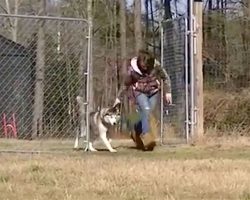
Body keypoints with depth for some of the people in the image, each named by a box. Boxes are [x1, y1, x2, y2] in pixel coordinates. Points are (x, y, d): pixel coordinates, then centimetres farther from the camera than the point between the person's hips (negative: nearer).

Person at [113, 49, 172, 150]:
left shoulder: (156, 65, -15)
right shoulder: (133, 69, -16)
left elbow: (166, 77, 1)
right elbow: (126, 84, 0)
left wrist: (167, 92, -2)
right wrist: (119, 97, 7)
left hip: (153, 91, 2)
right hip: (139, 92, -2)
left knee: (146, 115, -4)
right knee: (146, 110, -25)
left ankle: (136, 132, 23)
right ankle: (146, 136, -25)